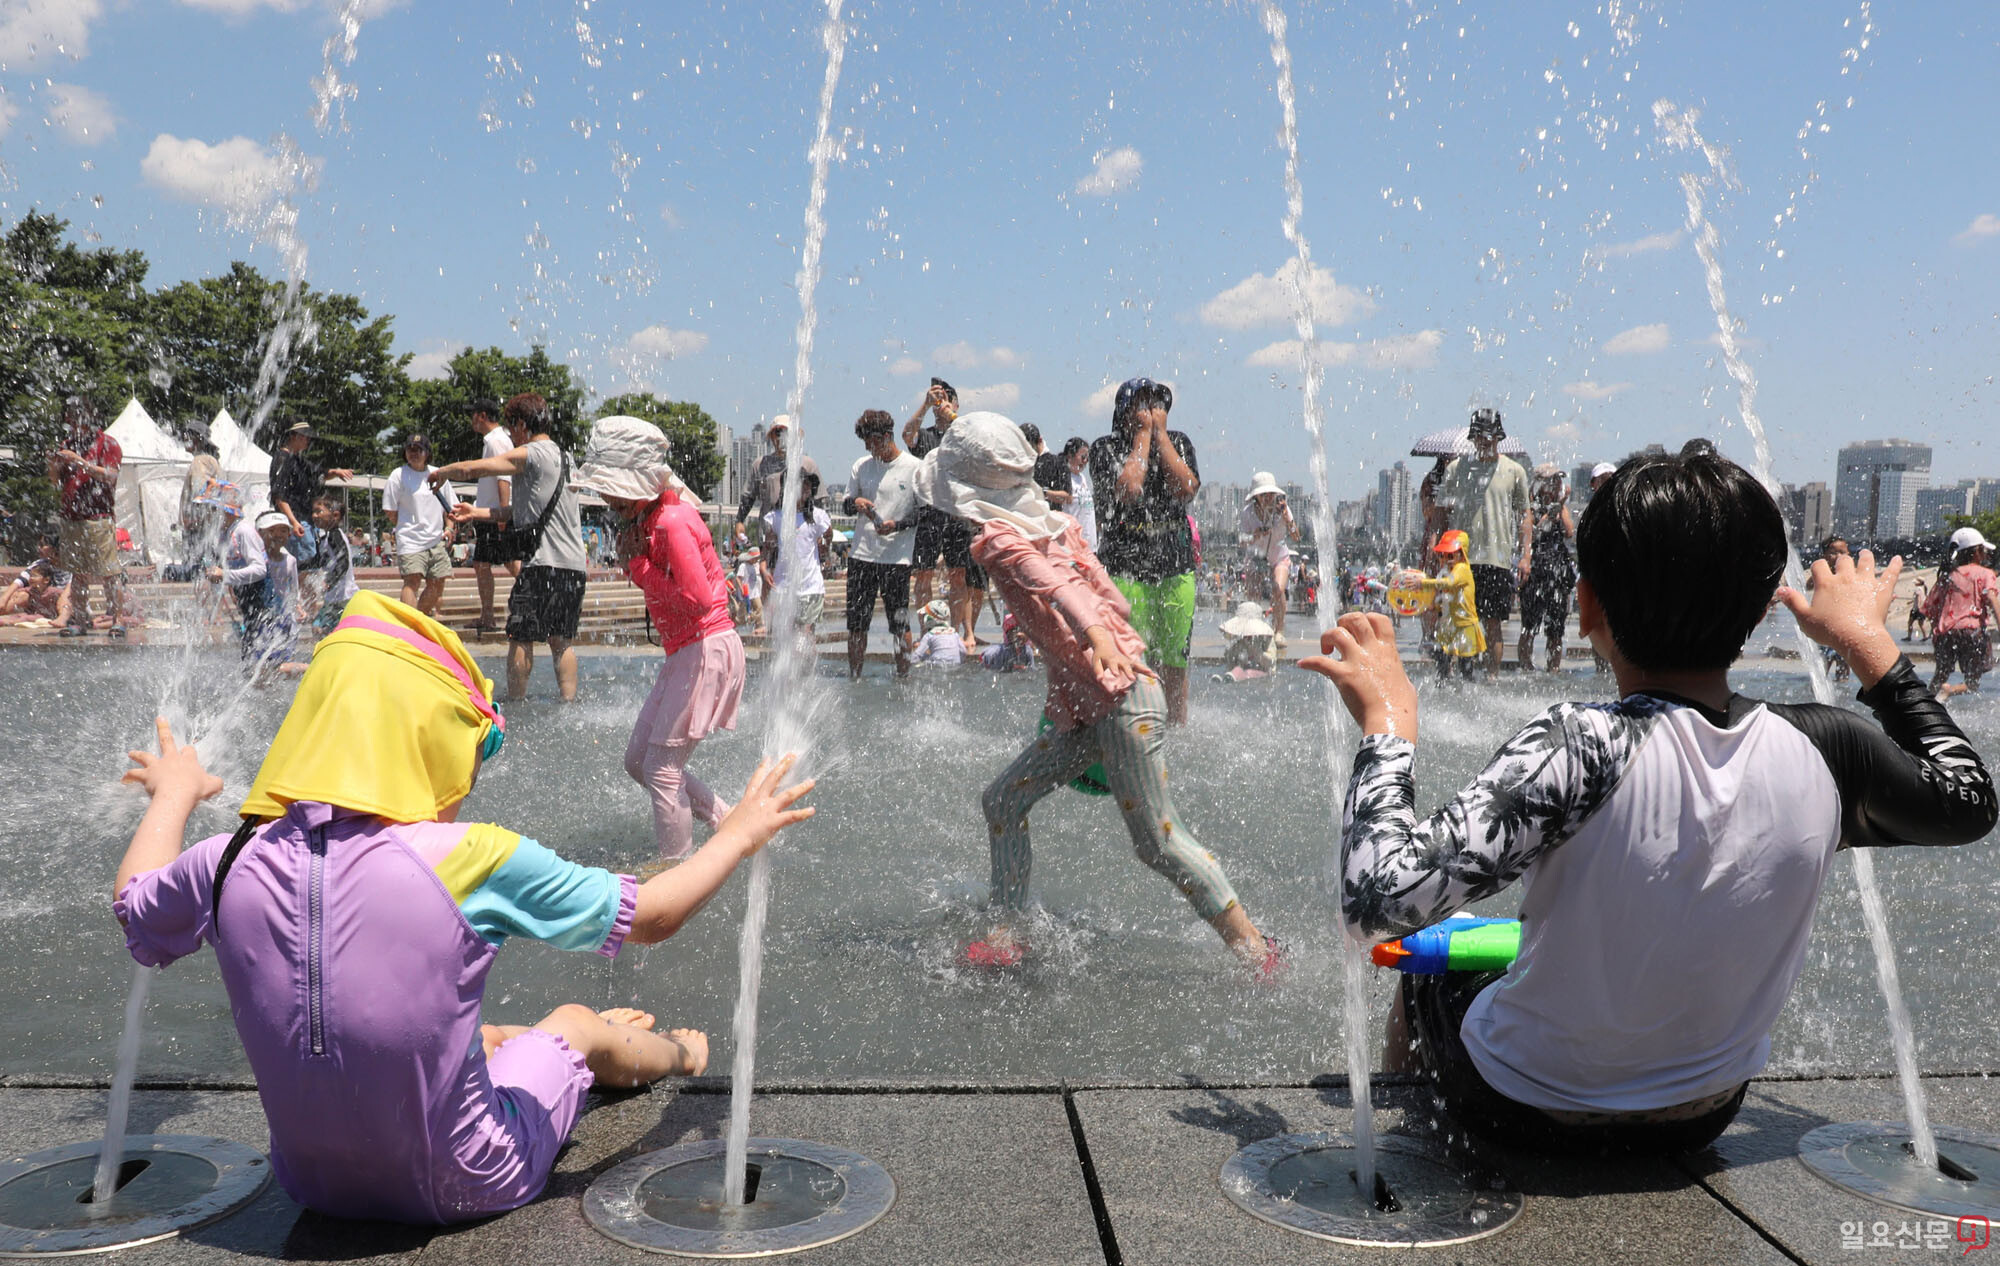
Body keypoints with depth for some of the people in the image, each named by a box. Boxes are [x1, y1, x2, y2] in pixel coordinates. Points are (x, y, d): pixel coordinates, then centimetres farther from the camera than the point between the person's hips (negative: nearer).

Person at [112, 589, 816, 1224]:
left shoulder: (232, 863, -14)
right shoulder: (473, 859, -26)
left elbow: (134, 906, 11)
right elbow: (653, 917, -14)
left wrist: (173, 796, 28)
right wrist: (740, 834, 3)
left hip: (310, 1183, 4)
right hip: (458, 1189, -4)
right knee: (575, 1022, 24)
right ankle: (678, 1057, 55)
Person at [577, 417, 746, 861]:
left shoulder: (673, 522, -20)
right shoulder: (648, 518, 10)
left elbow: (700, 600, -25)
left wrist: (641, 569, -16)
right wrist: (637, 564, 0)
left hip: (708, 648, -10)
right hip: (685, 652, 10)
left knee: (662, 767, -6)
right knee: (638, 759, 15)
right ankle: (730, 824, 23)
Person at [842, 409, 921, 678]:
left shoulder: (913, 467, -1)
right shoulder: (861, 466, 12)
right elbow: (845, 506, 17)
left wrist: (898, 525, -16)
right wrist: (855, 503, -6)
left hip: (897, 556, -4)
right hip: (861, 553, 4)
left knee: (899, 624, -2)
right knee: (856, 622, 6)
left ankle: (903, 676, 9)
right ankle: (853, 677, 15)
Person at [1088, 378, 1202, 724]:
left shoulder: (1178, 442, 10)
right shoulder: (1106, 446, -1)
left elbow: (1186, 490, -9)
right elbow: (1129, 490, -19)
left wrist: (1160, 433, -6)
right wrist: (1143, 434, -9)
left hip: (1177, 570, 4)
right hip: (1124, 570, -3)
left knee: (1174, 667, 9)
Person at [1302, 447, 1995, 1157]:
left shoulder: (1580, 750, -34)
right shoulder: (1827, 751, -18)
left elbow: (1381, 899, -39)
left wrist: (1386, 725, -25)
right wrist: (1866, 641, 11)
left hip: (1525, 1115, -4)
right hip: (1702, 1117, 5)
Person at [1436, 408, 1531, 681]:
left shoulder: (1514, 471, 8)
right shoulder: (1456, 468, 7)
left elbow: (1525, 515, 10)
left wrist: (1526, 556, 1)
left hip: (1498, 558, 0)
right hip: (1461, 557, 0)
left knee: (1494, 622, 3)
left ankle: (1493, 675, 9)